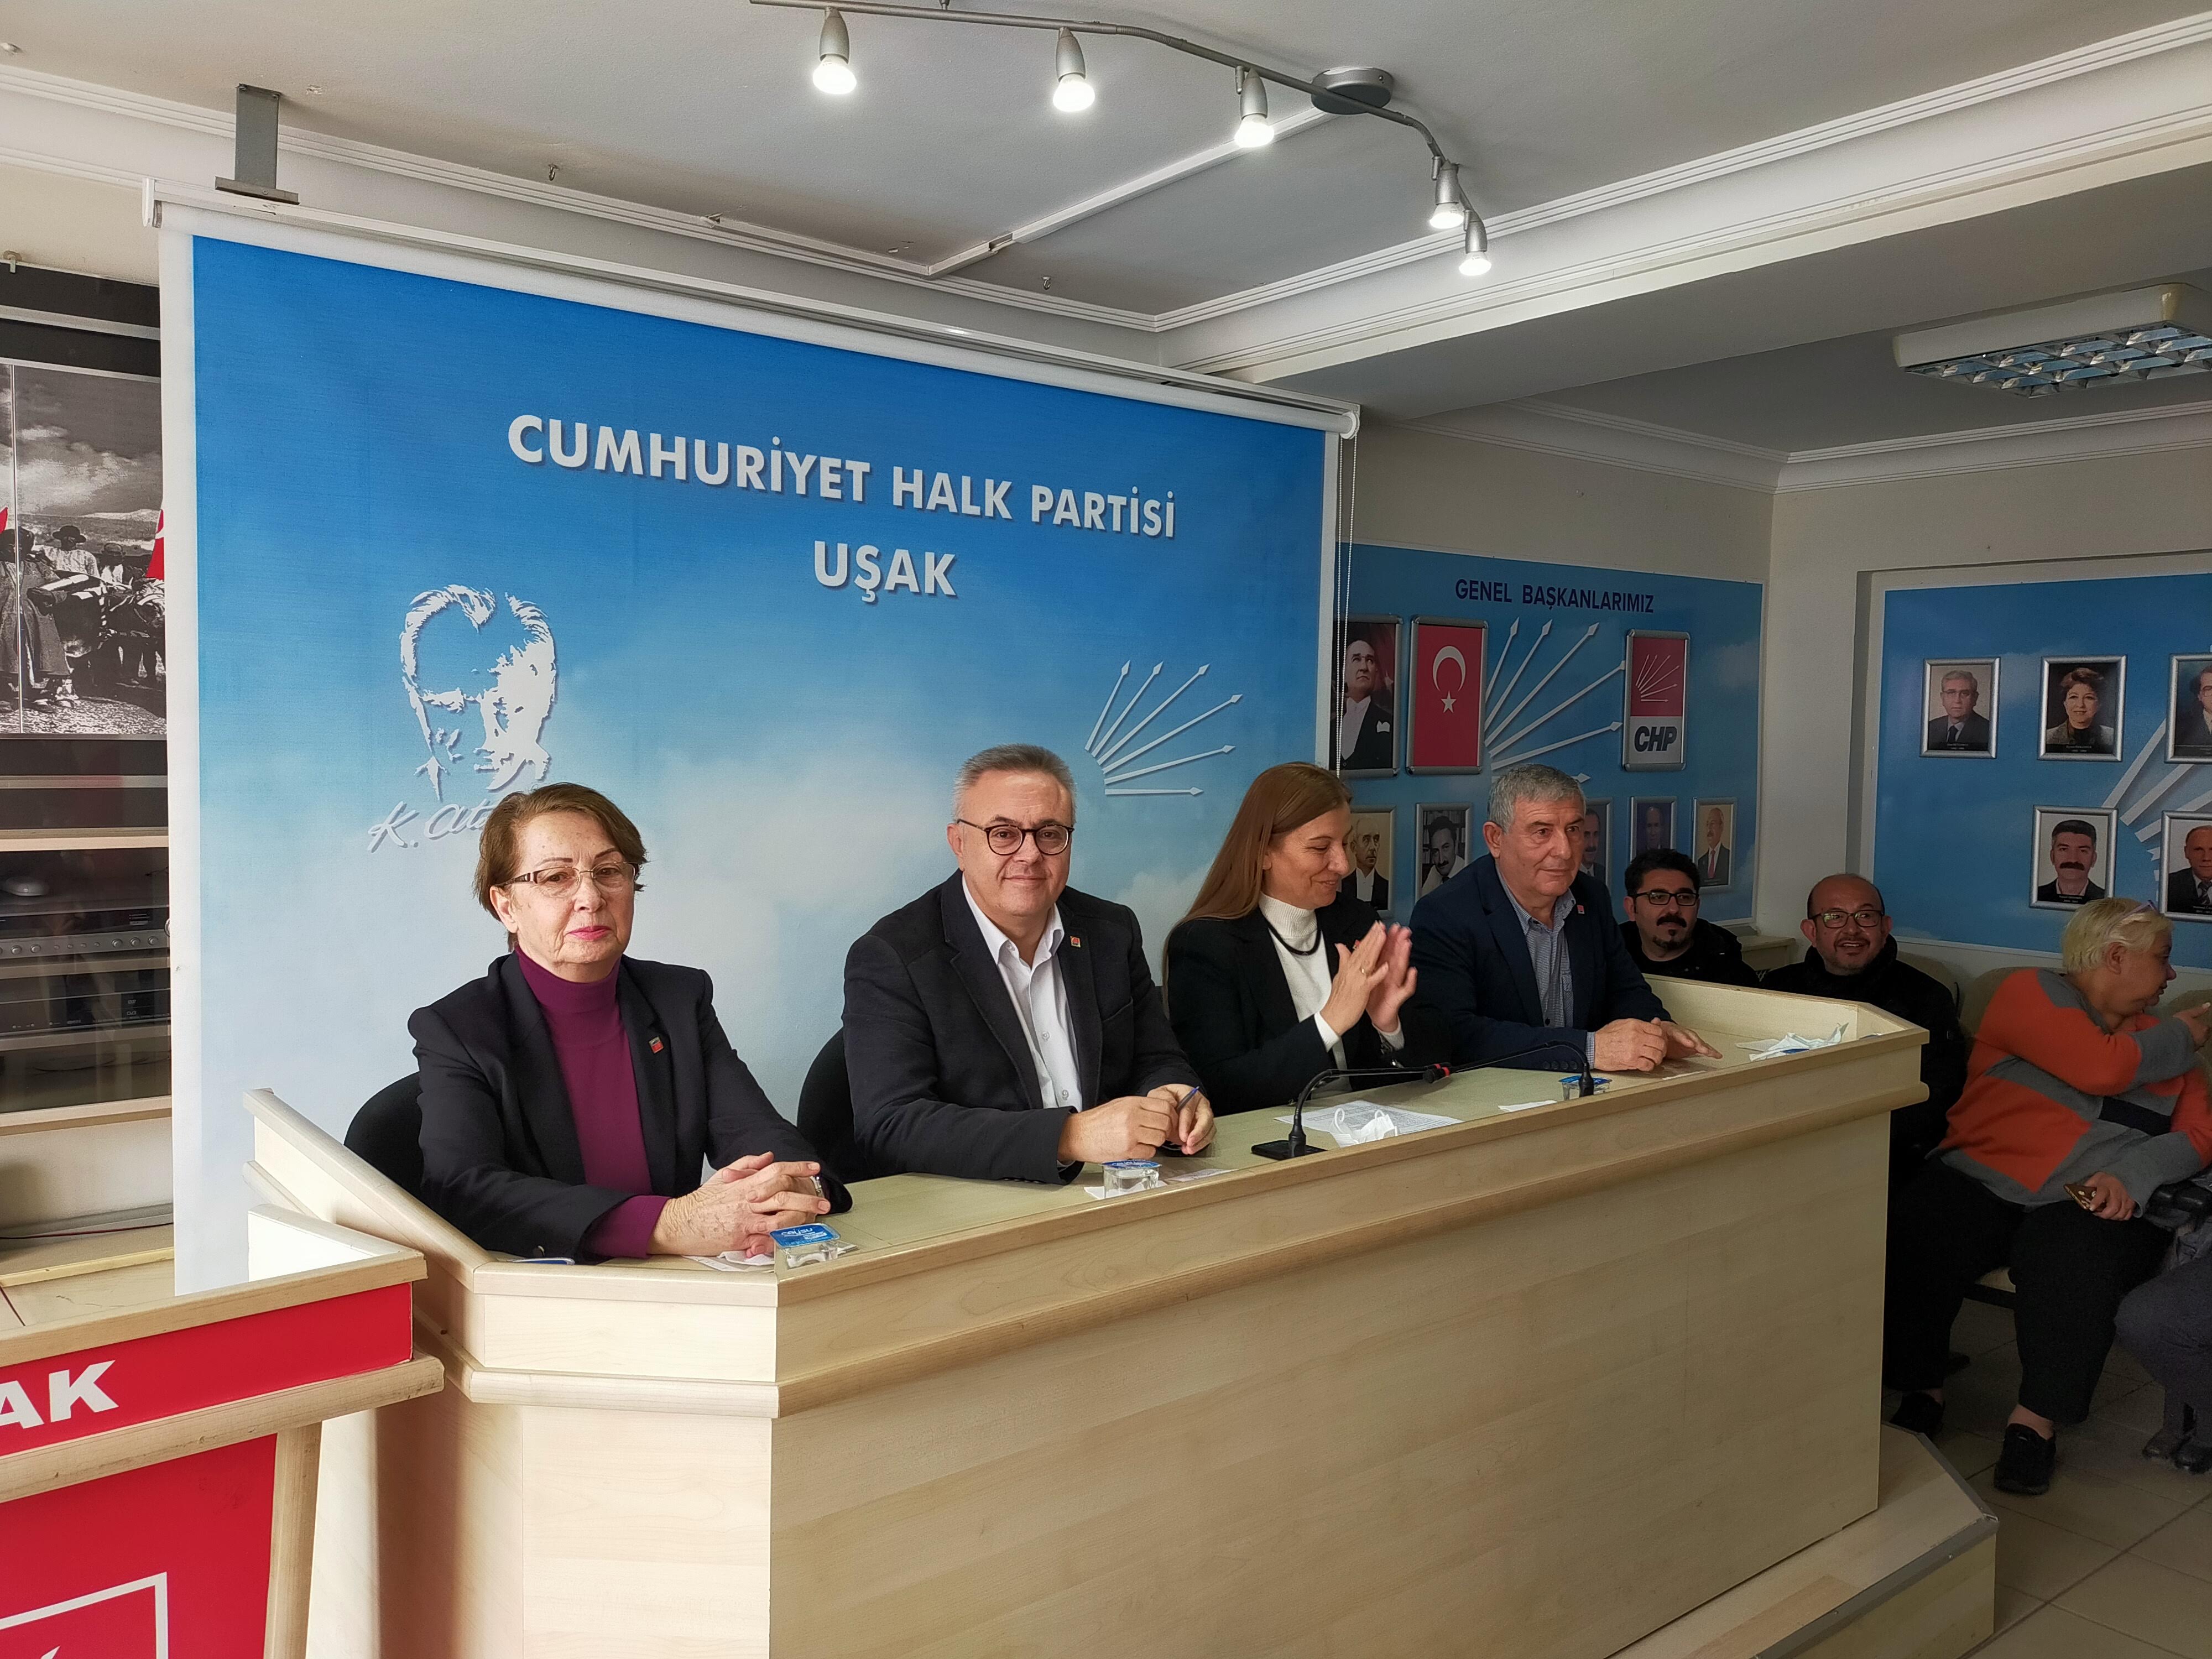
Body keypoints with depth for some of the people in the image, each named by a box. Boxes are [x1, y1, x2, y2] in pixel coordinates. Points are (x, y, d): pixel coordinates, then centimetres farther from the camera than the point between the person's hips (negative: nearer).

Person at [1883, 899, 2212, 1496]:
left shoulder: (2164, 1041, 22)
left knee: (2075, 1264, -33)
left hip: (2093, 1202, 2)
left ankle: (2038, 1421, -15)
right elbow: (2101, 1068, -10)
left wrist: (2132, 1175, -11)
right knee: (1911, 1239, -30)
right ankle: (1923, 1391, -7)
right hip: (1980, 1180, -2)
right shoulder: (2032, 992, 5)